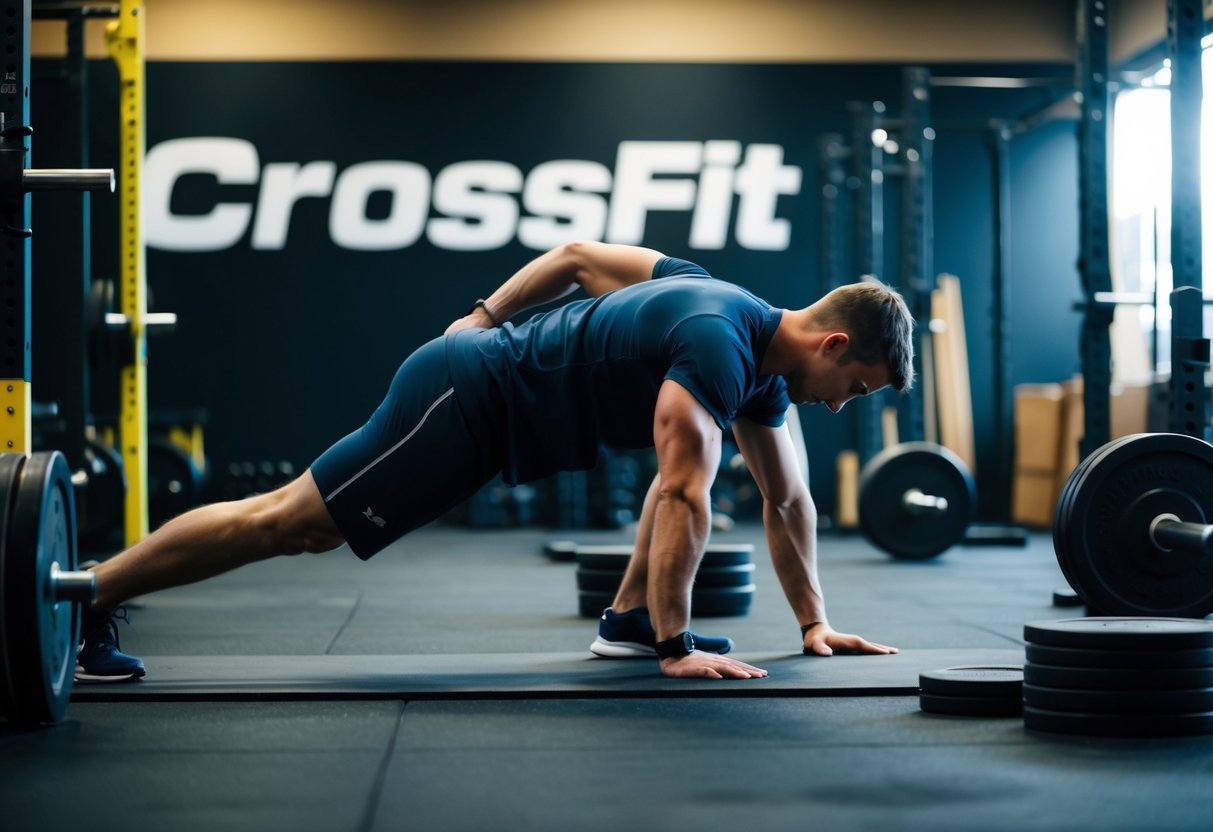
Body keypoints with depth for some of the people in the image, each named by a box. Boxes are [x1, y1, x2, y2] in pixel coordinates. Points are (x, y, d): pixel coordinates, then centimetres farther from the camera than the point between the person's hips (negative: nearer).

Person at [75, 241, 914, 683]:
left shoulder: (765, 361, 5)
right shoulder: (719, 349, -25)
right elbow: (681, 499, -30)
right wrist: (677, 649, -26)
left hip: (483, 359, 10)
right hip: (465, 401, -9)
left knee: (695, 446, 13)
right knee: (285, 521, -6)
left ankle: (629, 615, 12)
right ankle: (88, 600, 4)